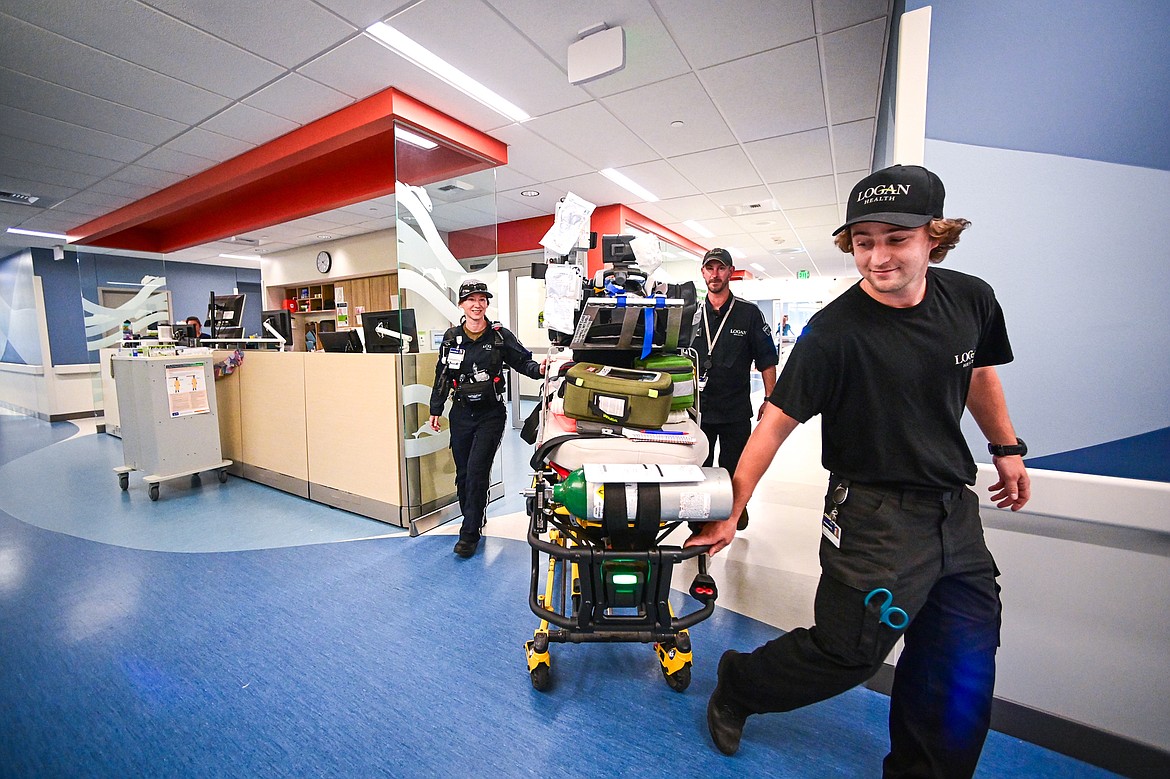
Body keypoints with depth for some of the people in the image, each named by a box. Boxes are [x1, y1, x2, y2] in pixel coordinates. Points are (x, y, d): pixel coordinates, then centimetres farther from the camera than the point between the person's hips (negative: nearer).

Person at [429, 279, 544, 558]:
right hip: (461, 413, 4)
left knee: (477, 472, -8)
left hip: (491, 413, -4)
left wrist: (539, 369, -22)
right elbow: (442, 376, 12)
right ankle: (474, 522, 31)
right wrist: (435, 410, 13)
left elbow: (523, 361, 0)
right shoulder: (451, 338, 5)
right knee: (463, 473, 11)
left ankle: (469, 534, 4)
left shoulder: (500, 336, -3)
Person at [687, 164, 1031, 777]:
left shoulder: (972, 299, -1)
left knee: (964, 671, 15)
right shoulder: (834, 332, -20)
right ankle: (736, 684, 26)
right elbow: (775, 424, -20)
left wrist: (1007, 450, 21)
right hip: (874, 516, -6)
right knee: (847, 653, -1)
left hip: (957, 508, 7)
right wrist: (729, 515, -19)